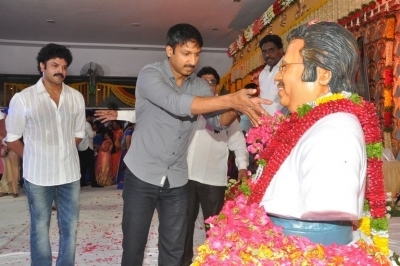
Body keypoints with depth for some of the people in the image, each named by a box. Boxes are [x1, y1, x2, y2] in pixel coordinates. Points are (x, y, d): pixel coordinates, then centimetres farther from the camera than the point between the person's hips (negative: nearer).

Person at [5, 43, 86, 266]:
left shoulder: (76, 97, 2)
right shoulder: (23, 98, -7)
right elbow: (12, 138, 0)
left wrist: (63, 153, 9)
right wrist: (34, 158, 3)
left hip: (70, 173, 3)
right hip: (38, 176, -3)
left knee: (70, 228, 12)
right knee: (40, 228, 10)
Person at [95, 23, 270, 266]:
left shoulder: (201, 86, 3)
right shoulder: (150, 75, -14)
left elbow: (218, 121, -3)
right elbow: (177, 104, -31)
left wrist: (235, 109, -26)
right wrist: (231, 99, -39)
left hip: (177, 181, 4)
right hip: (142, 177, -4)